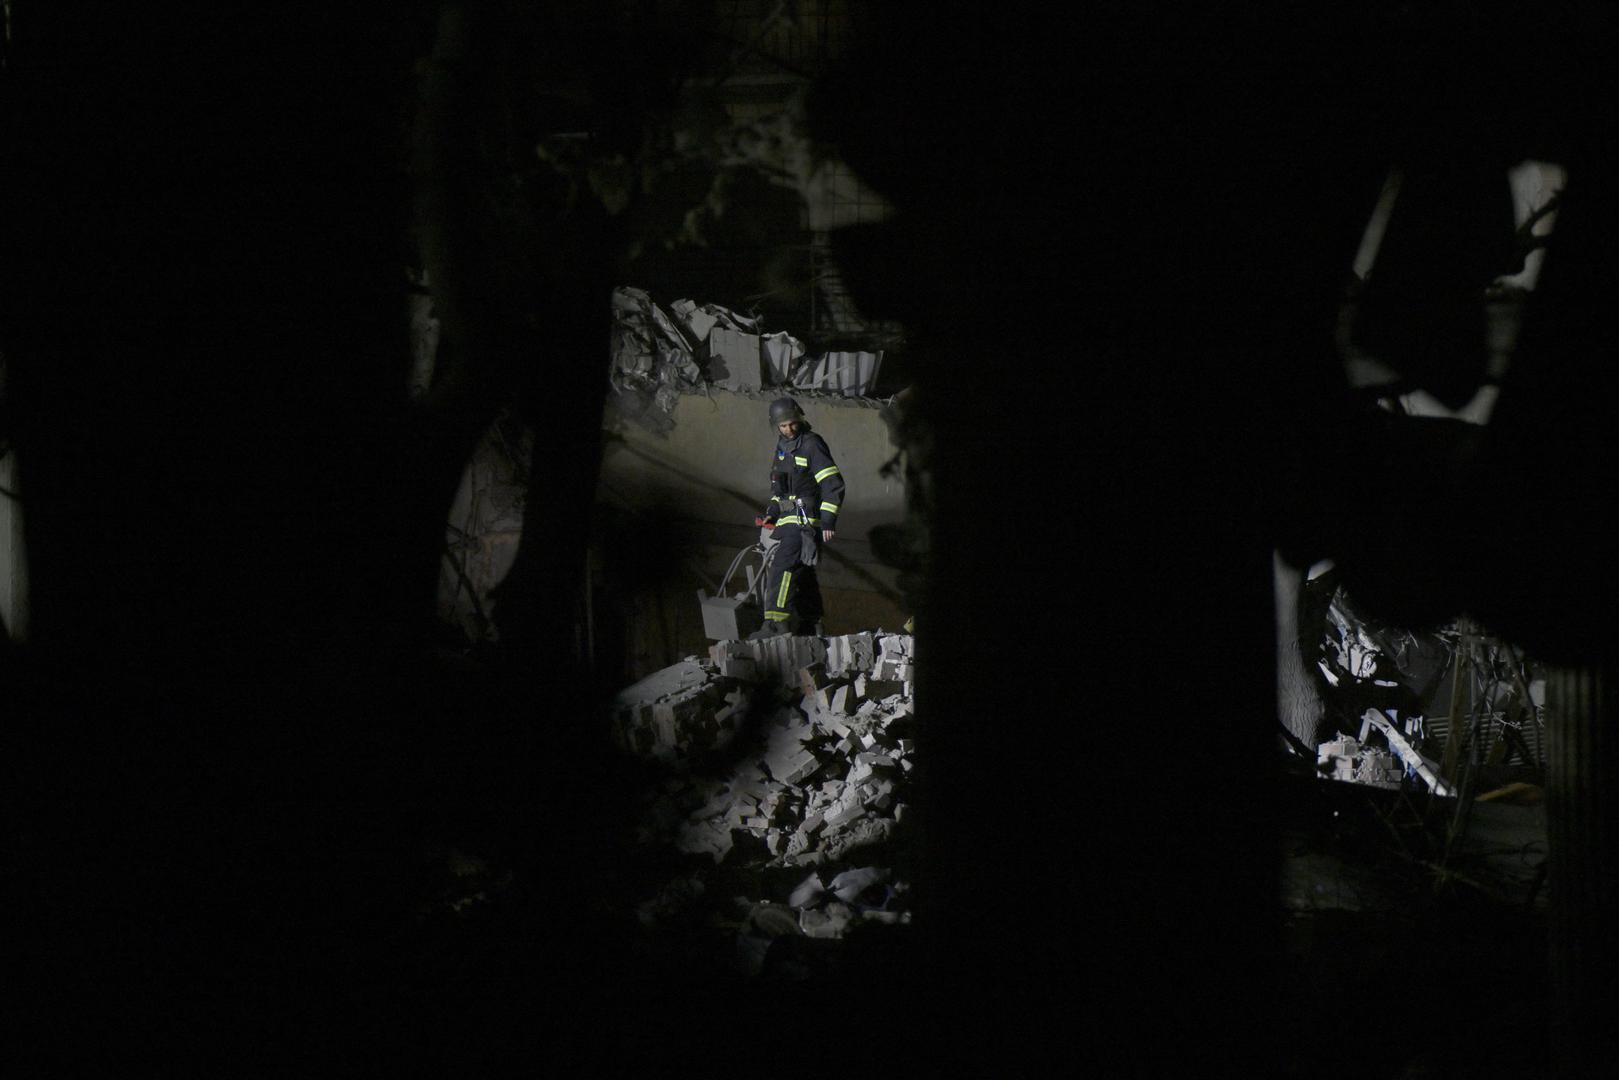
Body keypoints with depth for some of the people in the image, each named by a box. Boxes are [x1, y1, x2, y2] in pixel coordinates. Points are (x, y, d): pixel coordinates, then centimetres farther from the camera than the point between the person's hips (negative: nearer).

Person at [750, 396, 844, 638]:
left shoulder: (812, 444, -9)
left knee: (783, 567, -19)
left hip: (806, 521, -9)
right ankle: (811, 625, 15)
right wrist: (772, 512, 12)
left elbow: (833, 484, -13)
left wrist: (828, 521, -18)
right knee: (802, 573, 11)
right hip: (789, 521, 9)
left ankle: (776, 623, -25)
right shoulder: (782, 447, 17)